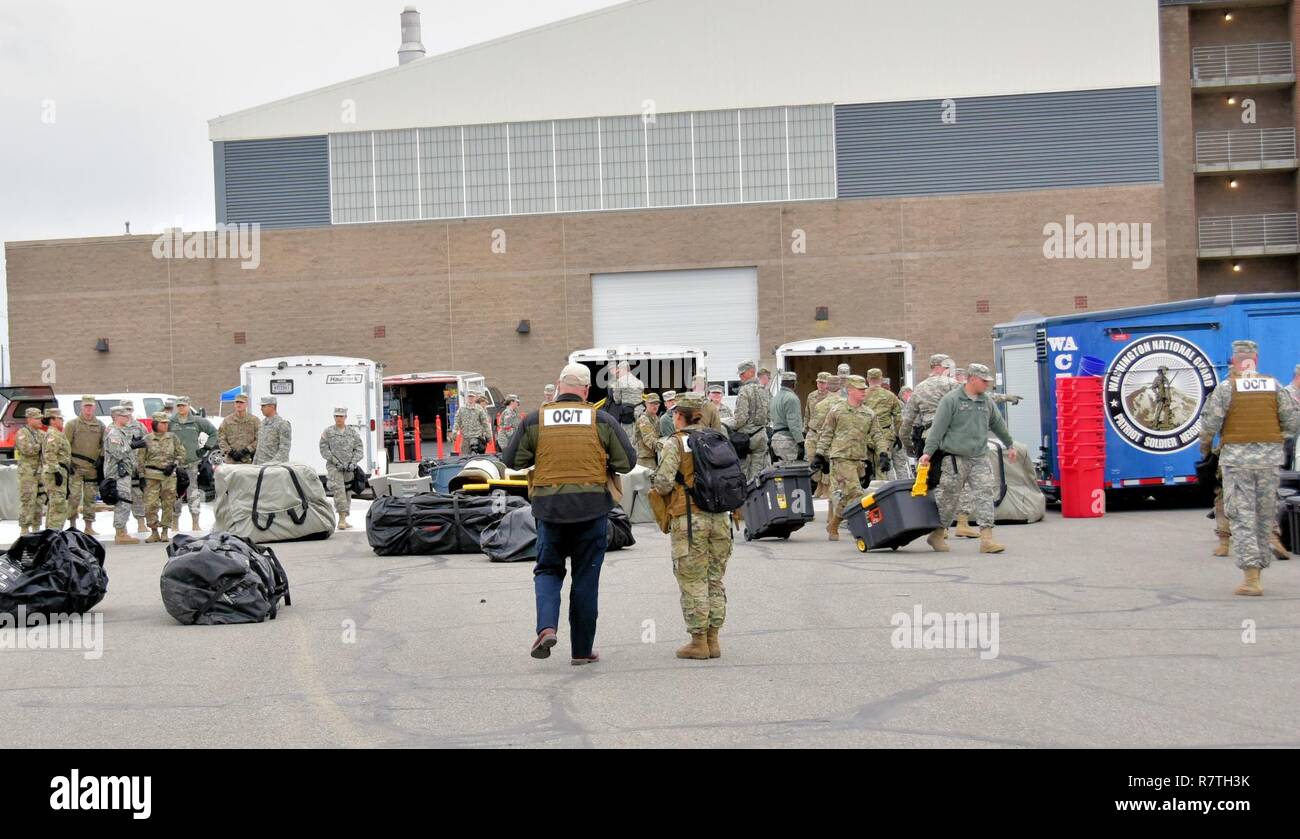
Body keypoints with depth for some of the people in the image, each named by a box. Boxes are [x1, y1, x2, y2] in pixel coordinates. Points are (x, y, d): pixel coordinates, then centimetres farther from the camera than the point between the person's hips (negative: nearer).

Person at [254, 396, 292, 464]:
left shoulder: (283, 424, -10)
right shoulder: (263, 422, 14)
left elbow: (285, 449, -15)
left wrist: (273, 463, -22)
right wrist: (254, 463, 15)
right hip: (260, 465, 7)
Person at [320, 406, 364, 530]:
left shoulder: (353, 432, 11)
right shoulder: (328, 432, 3)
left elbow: (359, 449, 8)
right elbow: (324, 450, -2)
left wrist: (353, 463, -7)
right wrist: (337, 462, -11)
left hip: (349, 468, 3)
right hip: (334, 467, -3)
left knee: (347, 492, 7)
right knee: (339, 490, -18)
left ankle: (343, 520, 15)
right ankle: (342, 517, -24)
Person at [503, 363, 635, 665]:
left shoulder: (535, 420, 0)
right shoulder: (602, 420, -2)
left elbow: (512, 460, 4)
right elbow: (627, 462, -1)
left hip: (549, 507, 0)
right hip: (592, 507, 0)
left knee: (548, 569, 15)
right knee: (586, 577, 9)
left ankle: (546, 627, -9)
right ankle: (582, 650, 13)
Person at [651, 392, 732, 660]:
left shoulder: (674, 443, -5)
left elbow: (664, 483, -14)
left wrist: (656, 486, 8)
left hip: (689, 519, -5)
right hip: (720, 517, 6)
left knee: (693, 583, 1)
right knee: (714, 580, 12)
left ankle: (698, 643, 4)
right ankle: (712, 640, 16)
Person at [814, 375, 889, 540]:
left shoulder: (869, 414, 13)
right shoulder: (836, 410, 2)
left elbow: (878, 435, 11)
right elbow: (825, 434, 6)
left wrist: (883, 454, -2)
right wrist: (820, 455, 5)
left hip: (859, 459, 4)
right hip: (840, 458, -4)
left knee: (839, 495, 10)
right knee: (854, 492, -16)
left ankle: (832, 527, 20)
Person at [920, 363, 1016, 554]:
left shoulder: (987, 402, 14)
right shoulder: (951, 400, -5)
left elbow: (998, 424, 29)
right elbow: (938, 428, -9)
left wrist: (1009, 445, 39)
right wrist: (928, 452, -14)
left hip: (980, 459, 5)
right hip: (955, 458, -5)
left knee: (985, 495, -7)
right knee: (949, 497, 2)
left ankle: (987, 539, -10)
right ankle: (937, 534, 20)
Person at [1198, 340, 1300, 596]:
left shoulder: (1227, 387, -5)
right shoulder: (1274, 386, 5)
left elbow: (1210, 421, -10)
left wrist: (1205, 445, 8)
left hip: (1236, 457, -3)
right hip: (1270, 456, 3)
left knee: (1242, 517, -2)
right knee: (1265, 516, 14)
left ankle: (1251, 577, -10)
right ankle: (1259, 567, 19)